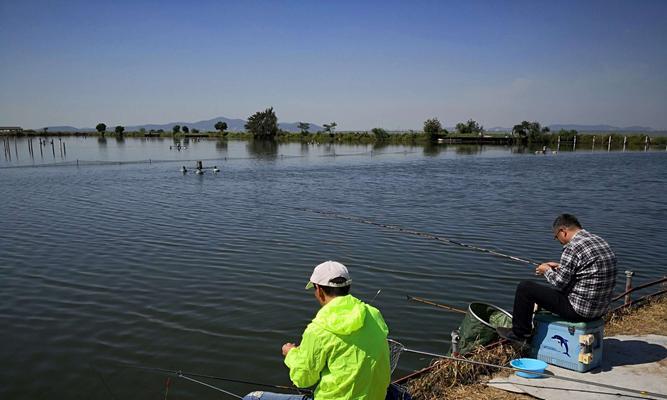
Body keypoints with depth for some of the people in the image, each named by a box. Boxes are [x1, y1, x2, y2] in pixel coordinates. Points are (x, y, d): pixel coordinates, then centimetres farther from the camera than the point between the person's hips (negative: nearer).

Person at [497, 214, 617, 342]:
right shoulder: (600, 241, 9)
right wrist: (559, 267, 20)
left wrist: (547, 271, 3)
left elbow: (559, 283, -17)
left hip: (579, 310, -10)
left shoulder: (573, 247, -20)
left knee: (525, 288, -2)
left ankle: (520, 333, 14)